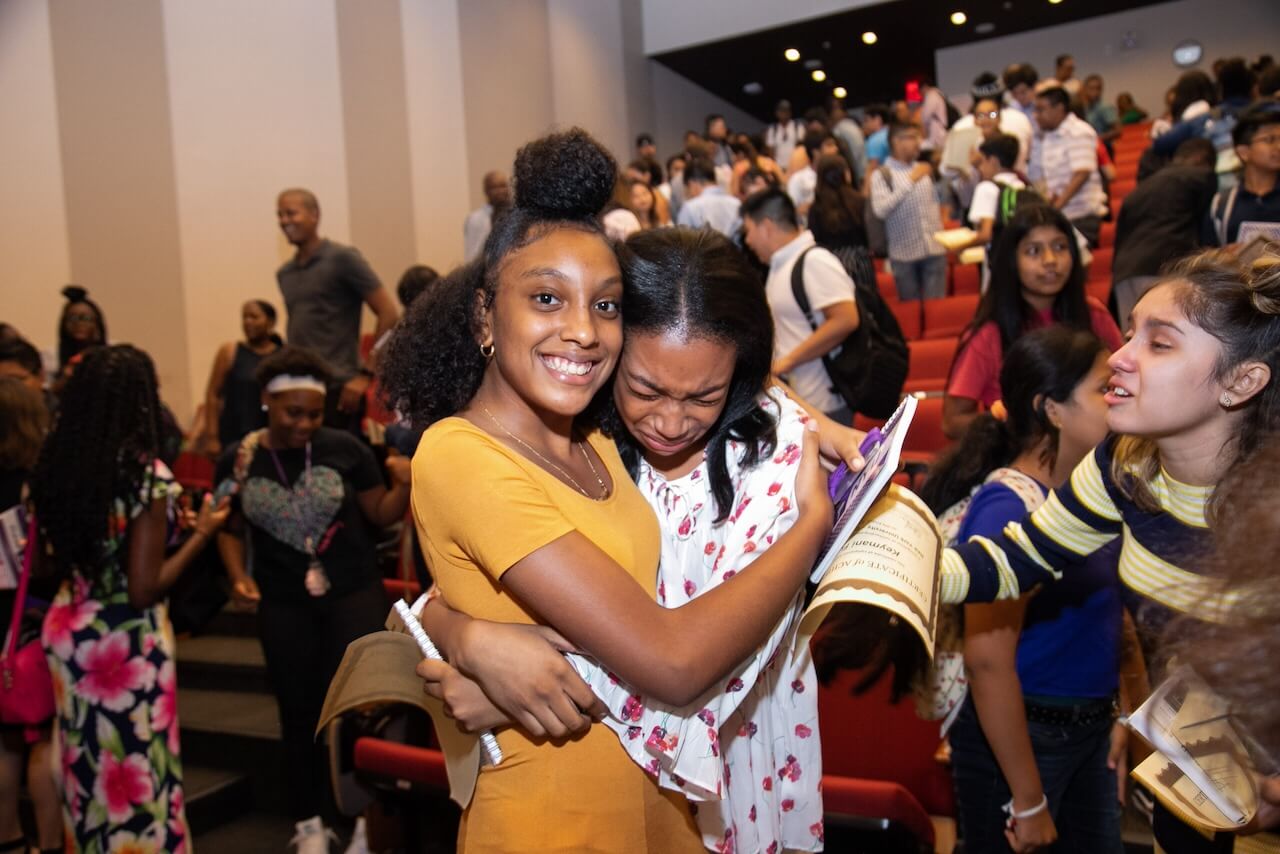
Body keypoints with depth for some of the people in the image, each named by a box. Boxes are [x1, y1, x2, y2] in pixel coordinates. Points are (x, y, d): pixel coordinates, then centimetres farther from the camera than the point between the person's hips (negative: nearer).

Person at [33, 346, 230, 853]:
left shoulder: (52, 468, -2)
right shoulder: (147, 475, -19)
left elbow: (47, 565, 9)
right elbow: (143, 591, -19)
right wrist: (203, 532, -11)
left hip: (67, 631, 6)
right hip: (127, 642, -6)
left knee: (86, 767, 20)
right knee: (138, 769, 8)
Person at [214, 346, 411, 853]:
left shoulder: (344, 447, -10)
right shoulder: (238, 460, -3)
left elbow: (380, 514, -3)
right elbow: (231, 528, 10)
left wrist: (404, 486, -23)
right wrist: (238, 576, -6)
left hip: (353, 593, -2)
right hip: (284, 603, 2)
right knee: (298, 711, 13)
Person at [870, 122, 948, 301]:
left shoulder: (925, 169, 13)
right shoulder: (881, 174, -4)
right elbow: (881, 210, -19)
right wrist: (910, 181, -20)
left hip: (935, 250, 4)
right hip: (904, 254, -4)